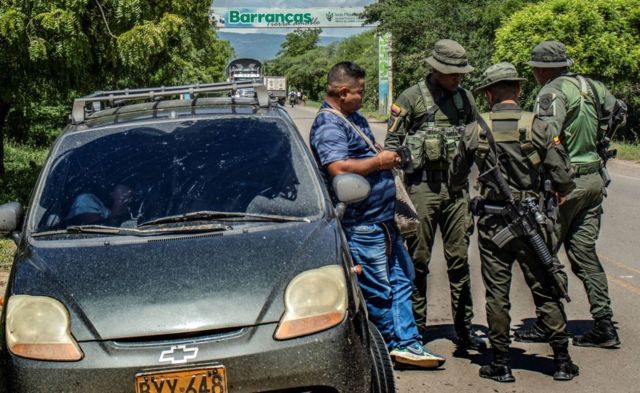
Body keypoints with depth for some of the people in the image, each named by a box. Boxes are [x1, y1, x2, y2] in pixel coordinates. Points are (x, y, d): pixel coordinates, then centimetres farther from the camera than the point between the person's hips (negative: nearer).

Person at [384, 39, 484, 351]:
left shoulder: (464, 97, 11)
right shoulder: (410, 98, -3)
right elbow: (392, 143, -3)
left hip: (457, 185, 4)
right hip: (422, 185, -4)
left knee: (459, 259, 7)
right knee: (418, 260, 3)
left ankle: (464, 329, 14)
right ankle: (415, 327, 14)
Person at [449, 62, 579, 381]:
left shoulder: (474, 131, -2)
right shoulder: (538, 127, -6)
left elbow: (456, 180, 11)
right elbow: (564, 181, -7)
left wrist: (460, 189, 34)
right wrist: (558, 192, 16)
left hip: (492, 223, 0)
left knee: (497, 293, 7)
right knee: (545, 291, 10)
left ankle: (501, 364, 11)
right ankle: (562, 361, 15)